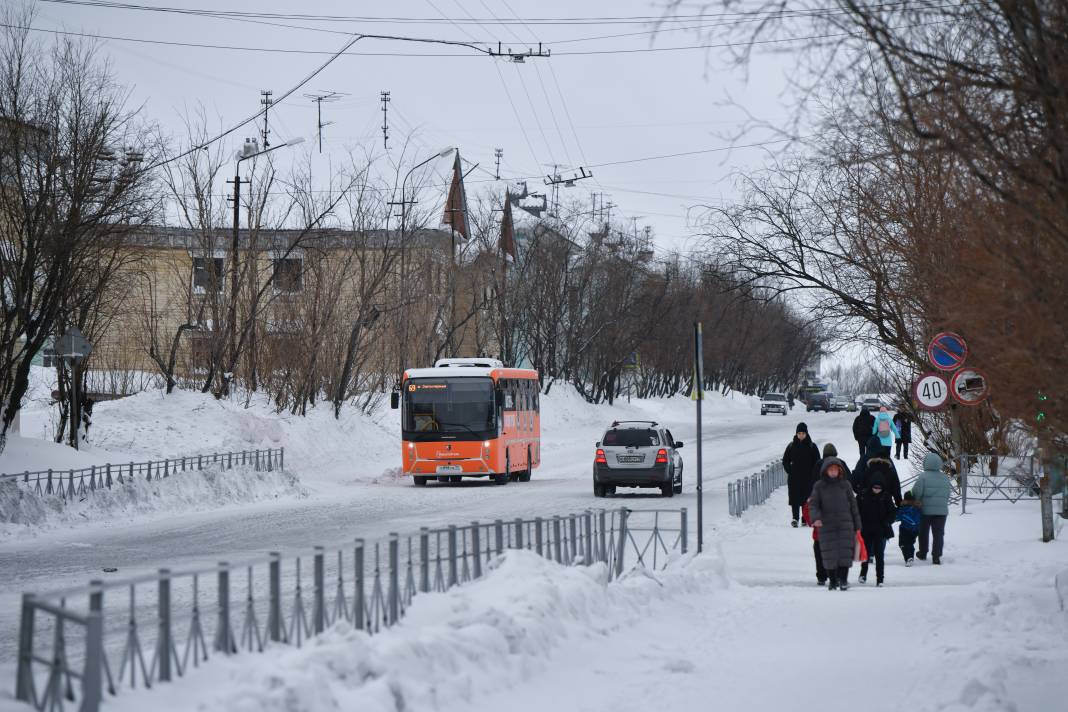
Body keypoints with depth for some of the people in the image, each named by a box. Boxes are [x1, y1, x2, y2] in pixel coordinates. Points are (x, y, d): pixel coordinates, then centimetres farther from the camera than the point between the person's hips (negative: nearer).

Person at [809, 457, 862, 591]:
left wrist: (857, 526, 11)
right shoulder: (819, 486, 3)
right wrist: (816, 518, -19)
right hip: (827, 525, -1)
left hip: (845, 525, 1)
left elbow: (853, 505, 11)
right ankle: (832, 580, 14)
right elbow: (813, 504, 1)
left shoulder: (845, 485, 6)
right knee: (829, 554, 1)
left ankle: (843, 580, 4)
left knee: (845, 552, -5)